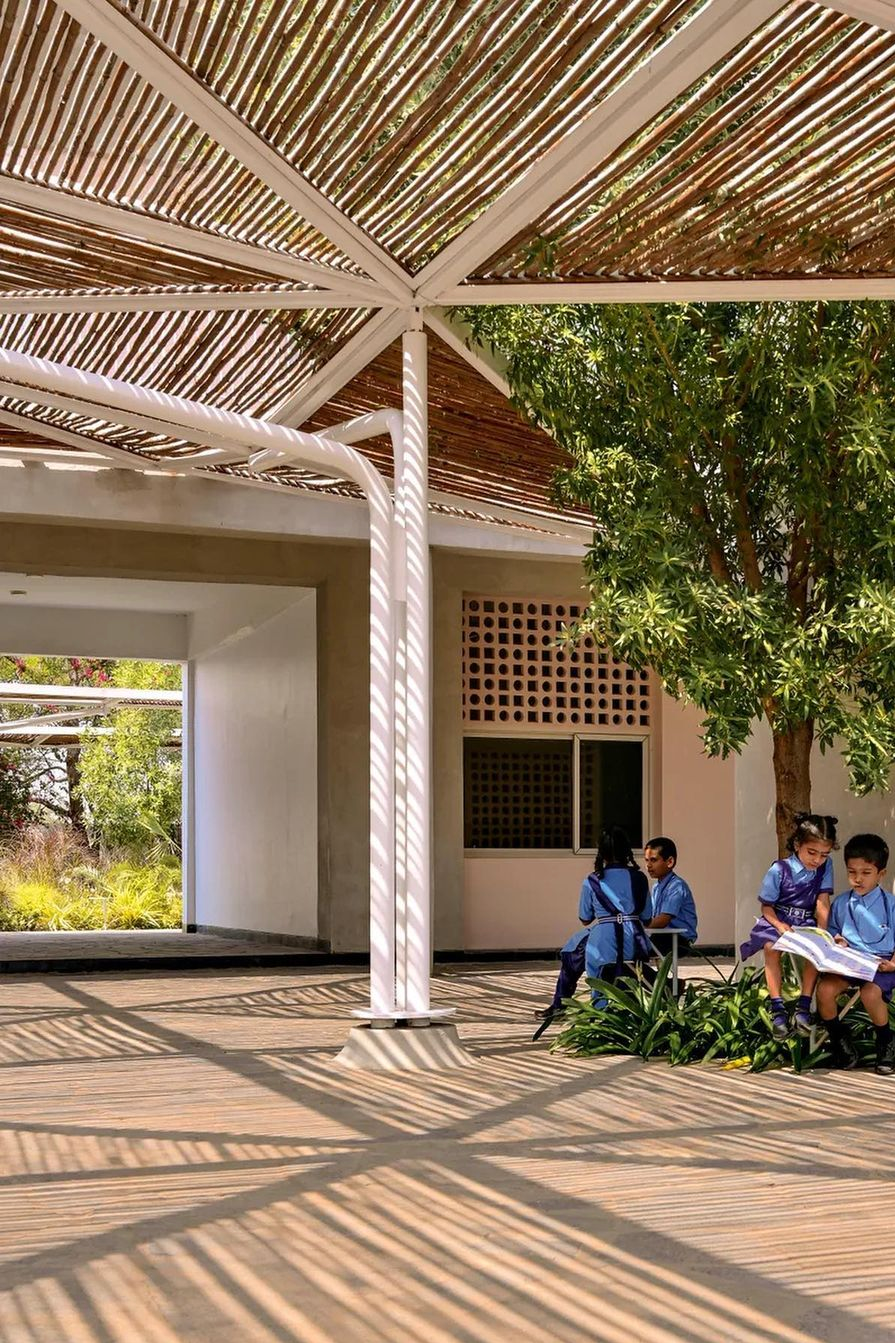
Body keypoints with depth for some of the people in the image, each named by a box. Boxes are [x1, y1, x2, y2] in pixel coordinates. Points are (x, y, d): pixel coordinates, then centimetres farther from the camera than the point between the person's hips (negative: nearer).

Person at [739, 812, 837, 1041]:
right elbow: (766, 906, -7)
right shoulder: (779, 870, -12)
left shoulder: (825, 867, -2)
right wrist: (779, 925, -24)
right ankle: (777, 1009, -28)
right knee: (771, 947, -33)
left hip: (806, 923, 3)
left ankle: (804, 1007, -18)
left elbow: (822, 902, -5)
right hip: (776, 920, -3)